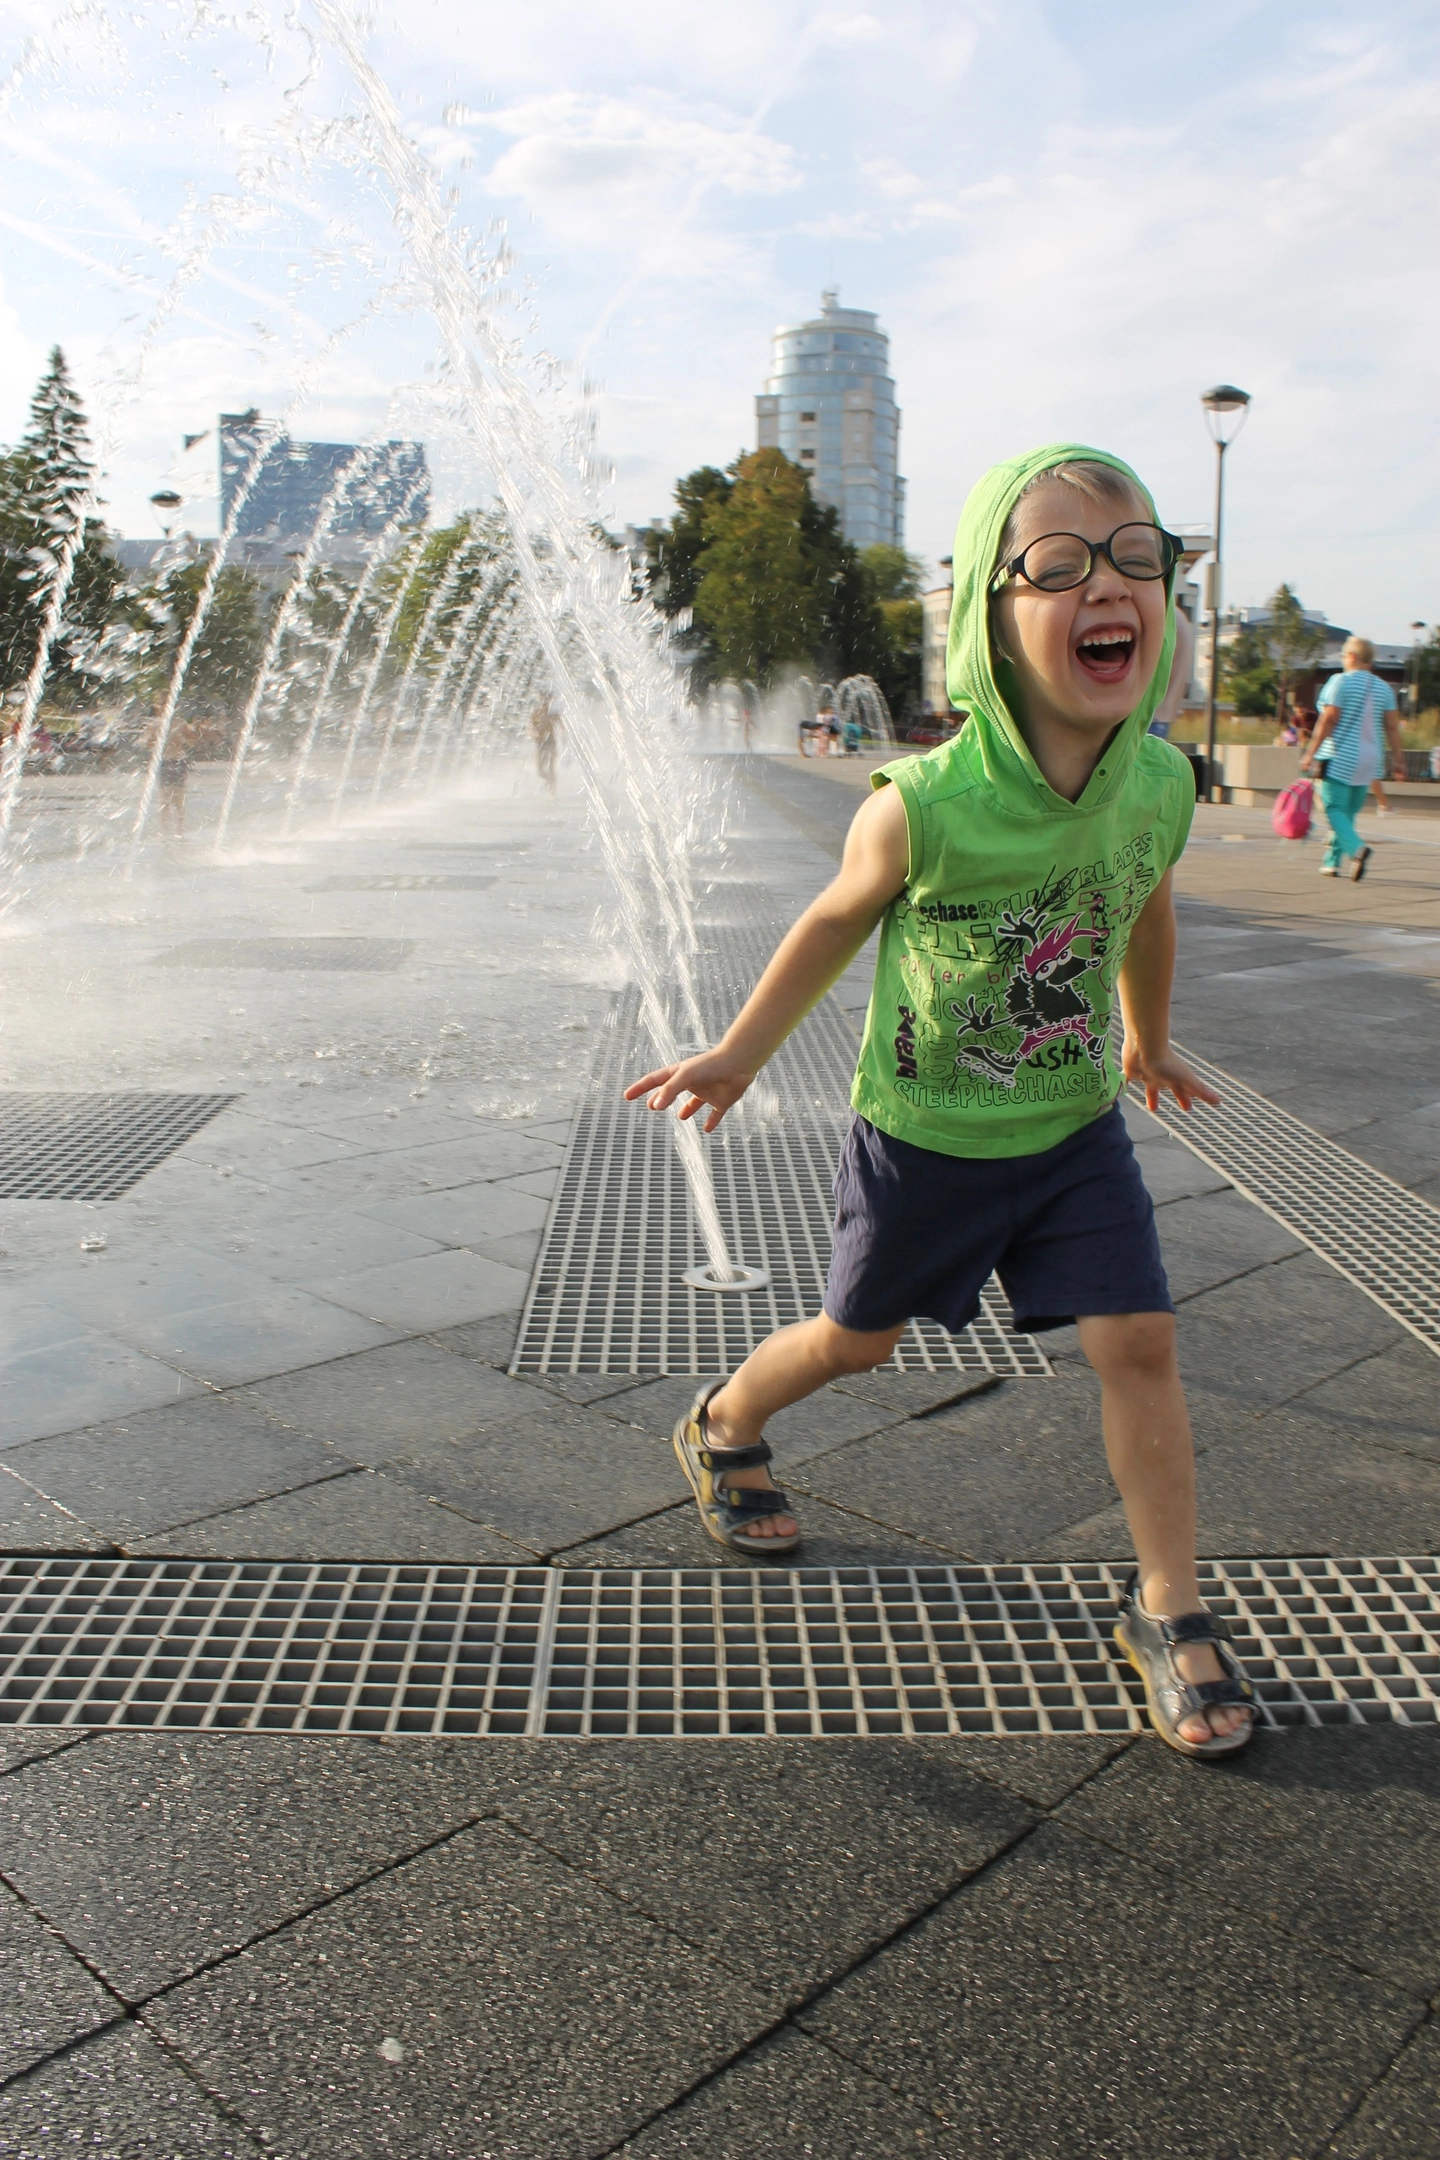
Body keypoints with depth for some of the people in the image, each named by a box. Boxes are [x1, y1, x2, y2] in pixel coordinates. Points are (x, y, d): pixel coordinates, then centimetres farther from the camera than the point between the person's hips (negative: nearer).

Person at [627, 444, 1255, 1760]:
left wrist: (1150, 1043, 23)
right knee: (860, 1337, 15)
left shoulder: (1160, 785, -14)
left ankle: (1169, 1610, 17)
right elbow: (838, 923, -7)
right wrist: (741, 1053, 3)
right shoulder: (922, 807, -27)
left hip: (1076, 1126, 3)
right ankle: (723, 1429, 47)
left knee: (1138, 1341, -3)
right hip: (922, 1135, -3)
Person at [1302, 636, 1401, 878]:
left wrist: (1311, 754, -11)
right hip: (1370, 759, 6)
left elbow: (1328, 721, -13)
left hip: (1341, 756, -6)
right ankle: (1332, 862, 17)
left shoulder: (1341, 681, -8)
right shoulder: (1384, 688, 10)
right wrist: (1398, 760, 9)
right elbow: (1392, 727, 6)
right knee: (1349, 812, 14)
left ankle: (1357, 848, -30)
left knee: (1334, 809, -6)